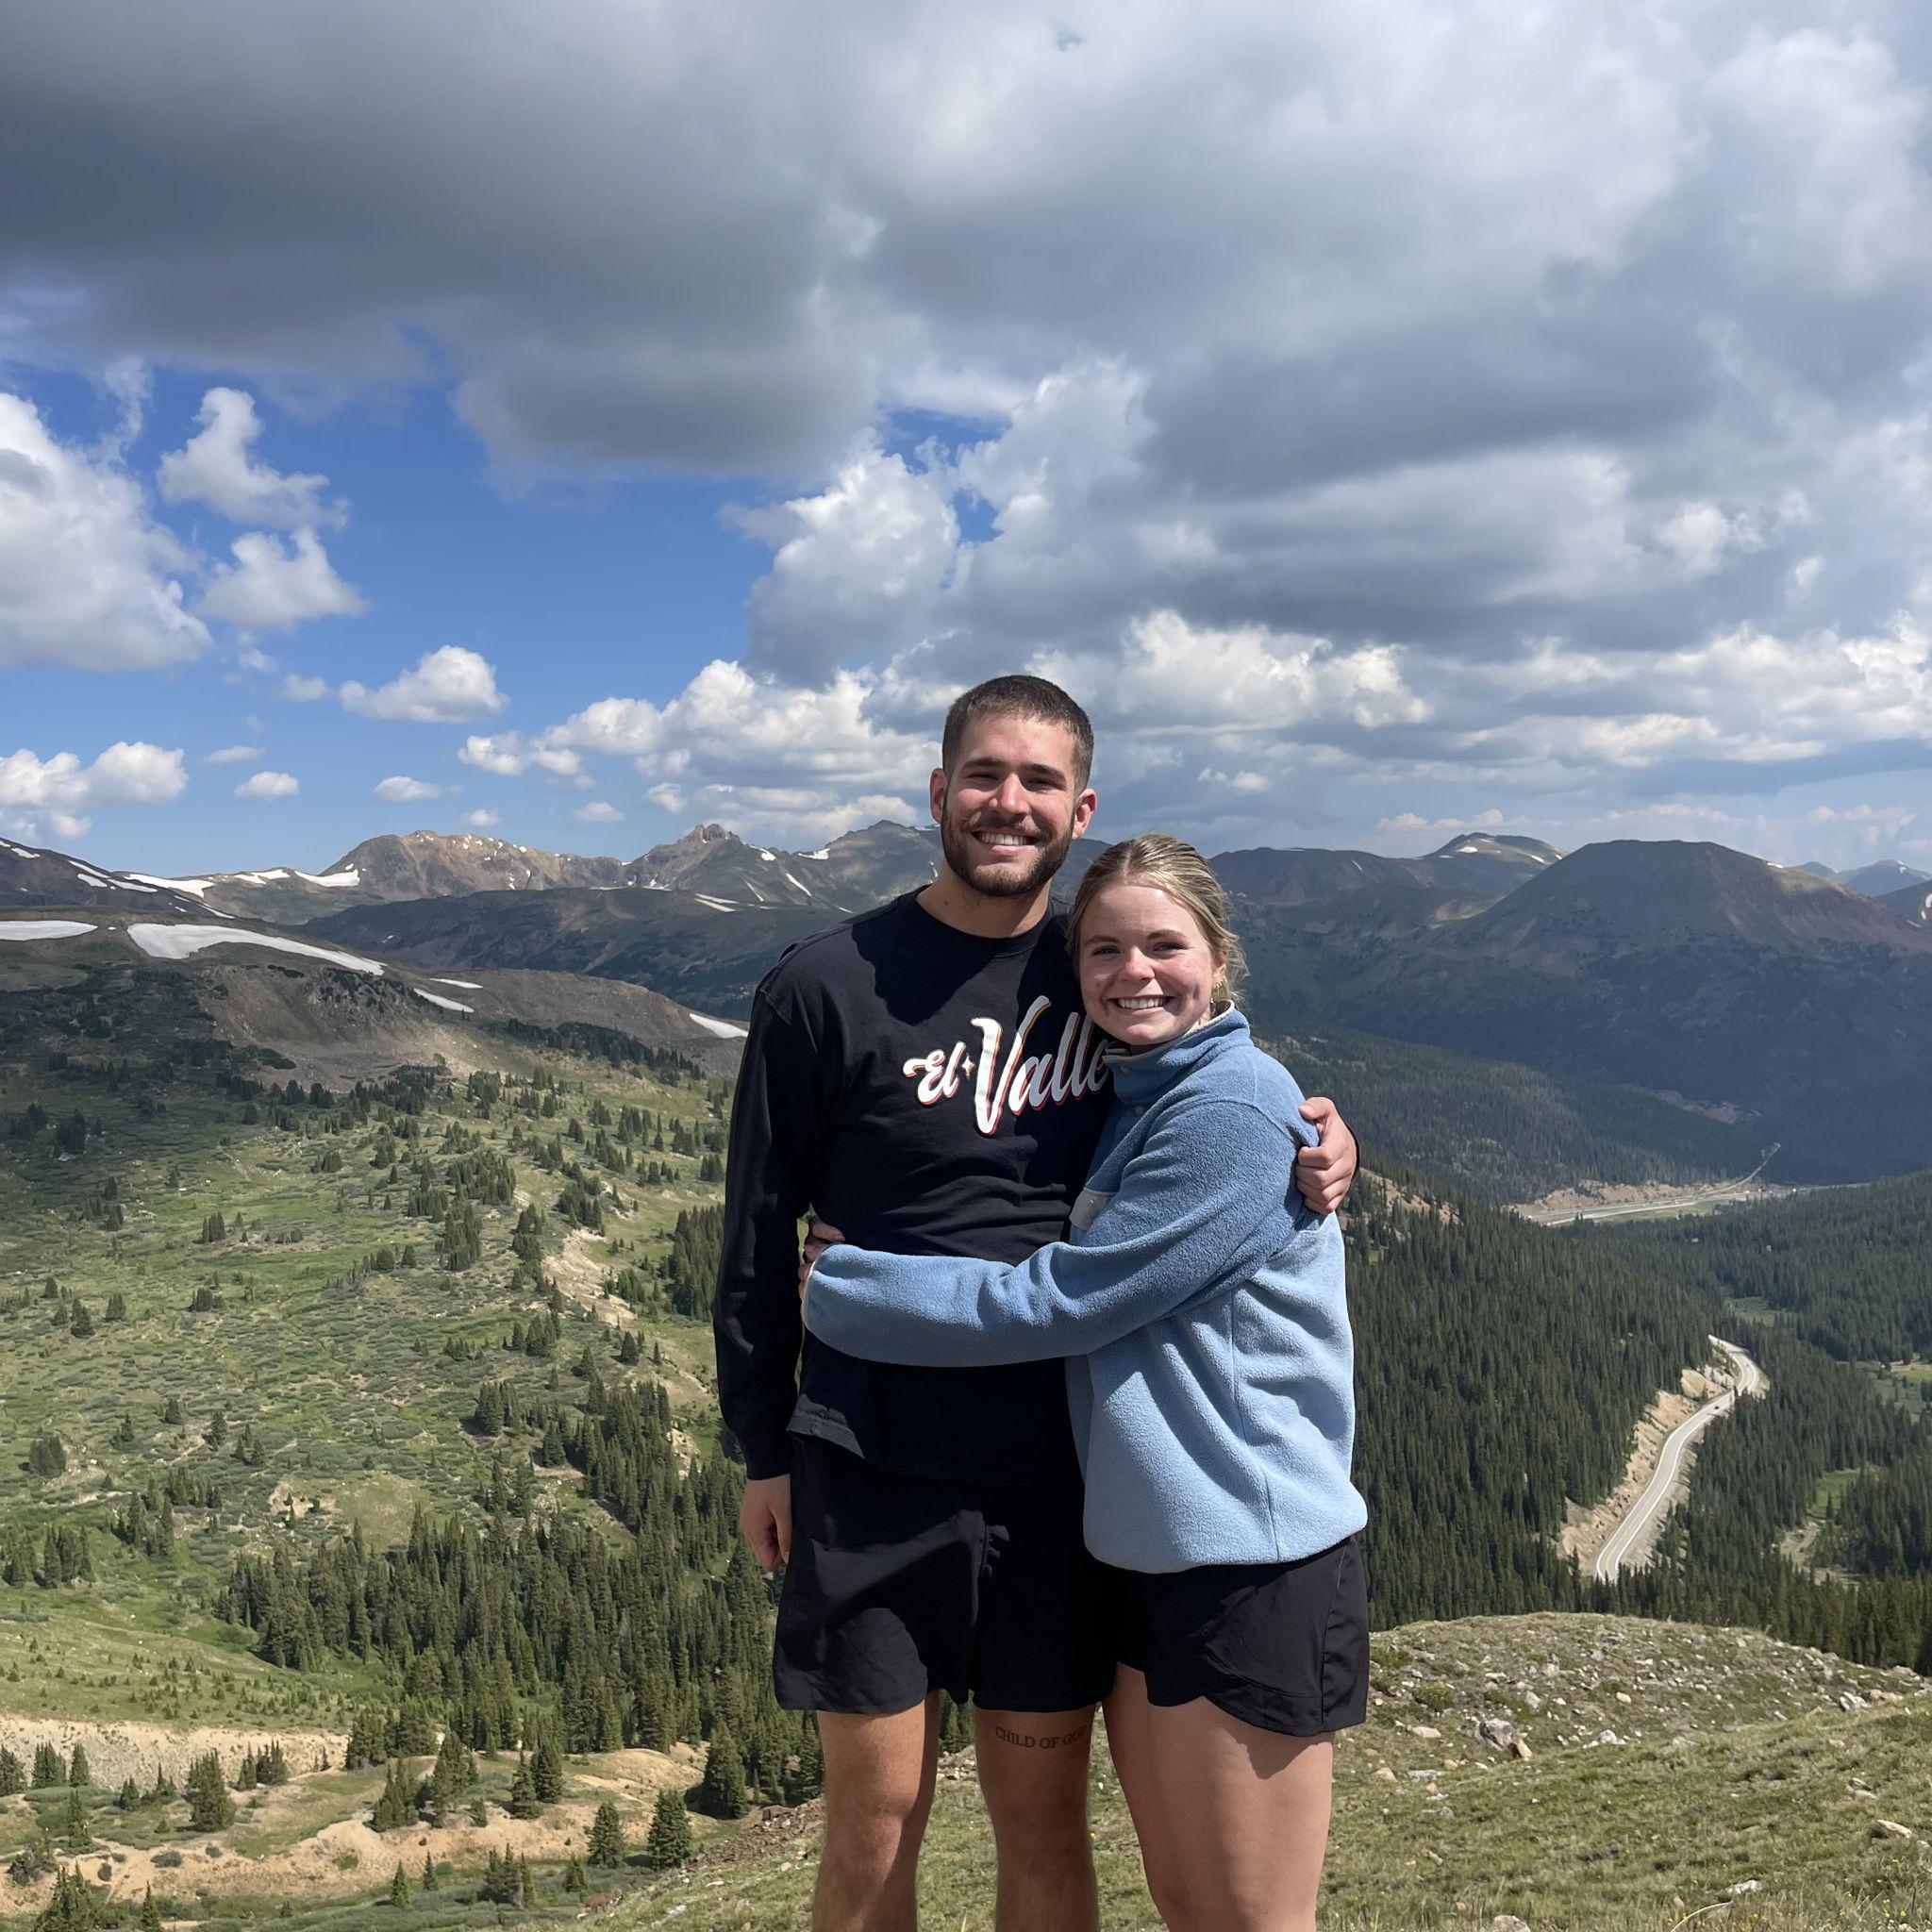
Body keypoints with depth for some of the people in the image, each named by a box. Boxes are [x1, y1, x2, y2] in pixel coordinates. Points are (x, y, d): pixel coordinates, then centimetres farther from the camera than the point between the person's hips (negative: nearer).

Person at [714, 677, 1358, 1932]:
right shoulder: (827, 987, -5)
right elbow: (759, 1234, 0)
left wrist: (1318, 1142, -6)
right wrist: (763, 1452, 1)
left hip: (1061, 1474, 3)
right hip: (872, 1474, -2)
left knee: (1045, 1817, 13)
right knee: (875, 1821, 6)